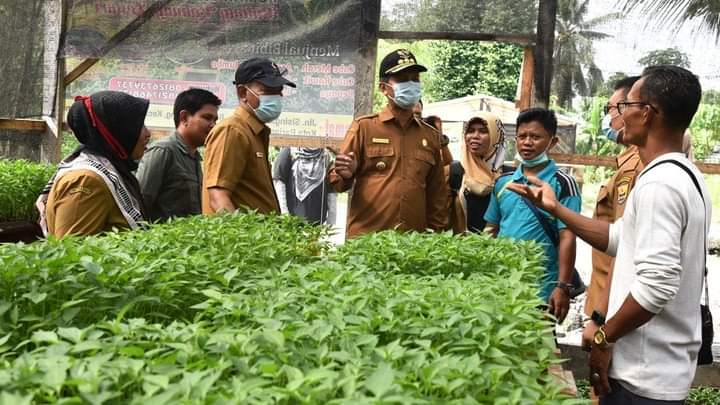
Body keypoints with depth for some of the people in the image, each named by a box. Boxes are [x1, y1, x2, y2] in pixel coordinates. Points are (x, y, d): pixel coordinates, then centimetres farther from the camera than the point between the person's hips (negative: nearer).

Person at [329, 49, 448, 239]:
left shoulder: (431, 135, 10)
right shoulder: (364, 127, 1)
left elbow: (437, 193, 15)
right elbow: (337, 182, 0)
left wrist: (435, 234, 13)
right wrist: (345, 175, -20)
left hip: (414, 240, 3)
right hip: (365, 236, -3)